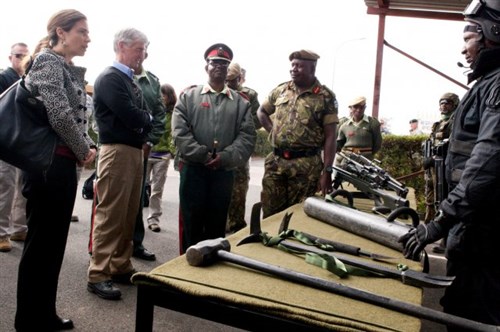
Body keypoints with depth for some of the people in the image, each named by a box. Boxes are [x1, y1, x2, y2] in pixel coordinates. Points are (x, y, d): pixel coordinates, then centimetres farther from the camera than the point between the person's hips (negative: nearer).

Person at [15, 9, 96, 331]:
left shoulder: (72, 71, 16)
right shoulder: (47, 61, -9)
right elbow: (59, 114, -21)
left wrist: (89, 147, 1)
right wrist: (83, 151, -9)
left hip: (64, 163, 9)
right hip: (47, 163, -9)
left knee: (55, 242, 15)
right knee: (40, 243, 1)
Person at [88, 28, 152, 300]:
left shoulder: (130, 81, 18)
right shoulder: (109, 78, -8)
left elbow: (146, 119, 16)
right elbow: (131, 116, -17)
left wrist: (141, 120, -4)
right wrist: (145, 119, 1)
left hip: (135, 151, 9)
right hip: (117, 151, -9)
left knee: (129, 216, 12)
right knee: (110, 215, -6)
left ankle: (121, 267, 22)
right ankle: (98, 276, 1)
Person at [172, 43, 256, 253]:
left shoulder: (240, 103, 8)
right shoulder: (188, 96, 4)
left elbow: (247, 137, 0)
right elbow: (179, 131, -6)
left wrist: (225, 157, -14)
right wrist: (202, 156, -14)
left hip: (224, 172, 2)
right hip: (193, 168, -1)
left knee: (217, 224, 11)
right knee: (191, 222, 6)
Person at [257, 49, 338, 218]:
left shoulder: (325, 97, -5)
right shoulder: (280, 90, 8)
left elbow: (330, 137, -7)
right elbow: (262, 111, 24)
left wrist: (327, 171, -12)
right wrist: (272, 131, 8)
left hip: (306, 166, -4)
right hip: (275, 162, 4)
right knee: (270, 213, 9)